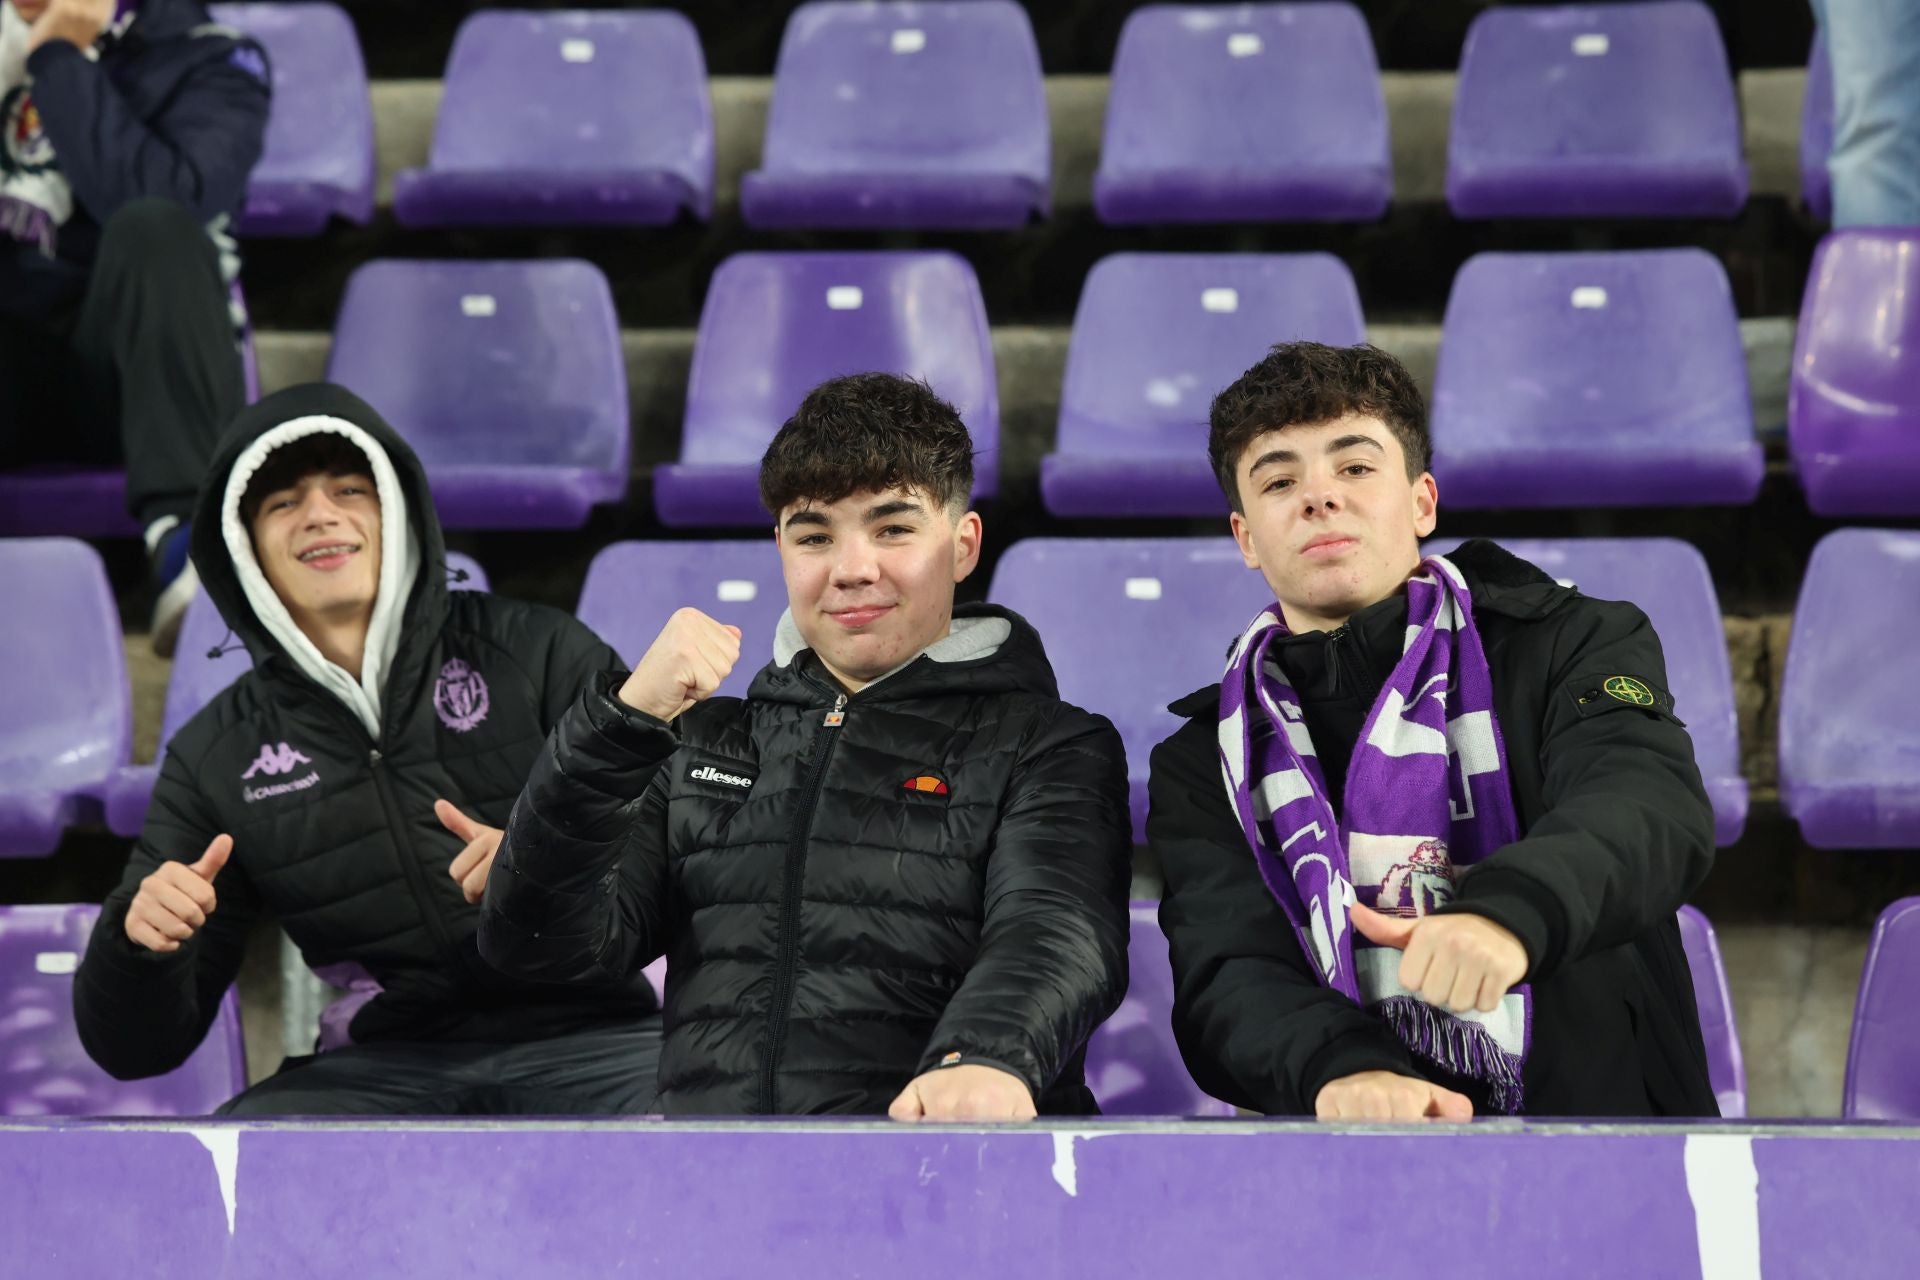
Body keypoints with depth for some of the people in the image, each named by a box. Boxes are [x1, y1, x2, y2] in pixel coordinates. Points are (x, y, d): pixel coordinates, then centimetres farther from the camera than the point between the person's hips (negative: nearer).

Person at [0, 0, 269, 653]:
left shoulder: (204, 57, 1)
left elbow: (159, 199, -21)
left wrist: (60, 58, -14)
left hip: (132, 369, -2)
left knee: (154, 228, -32)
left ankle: (186, 533, -47)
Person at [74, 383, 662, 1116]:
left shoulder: (537, 653, 6)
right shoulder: (214, 759, 12)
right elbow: (137, 1046, 12)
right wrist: (140, 940, -11)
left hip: (588, 1040, -1)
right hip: (388, 1067, 1)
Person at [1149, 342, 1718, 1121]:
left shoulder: (1570, 647, 10)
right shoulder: (1203, 766, 15)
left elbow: (1653, 806, -11)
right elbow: (1228, 977, -1)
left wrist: (1509, 913, -33)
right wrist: (1342, 1071, -25)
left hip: (1603, 1127, -1)